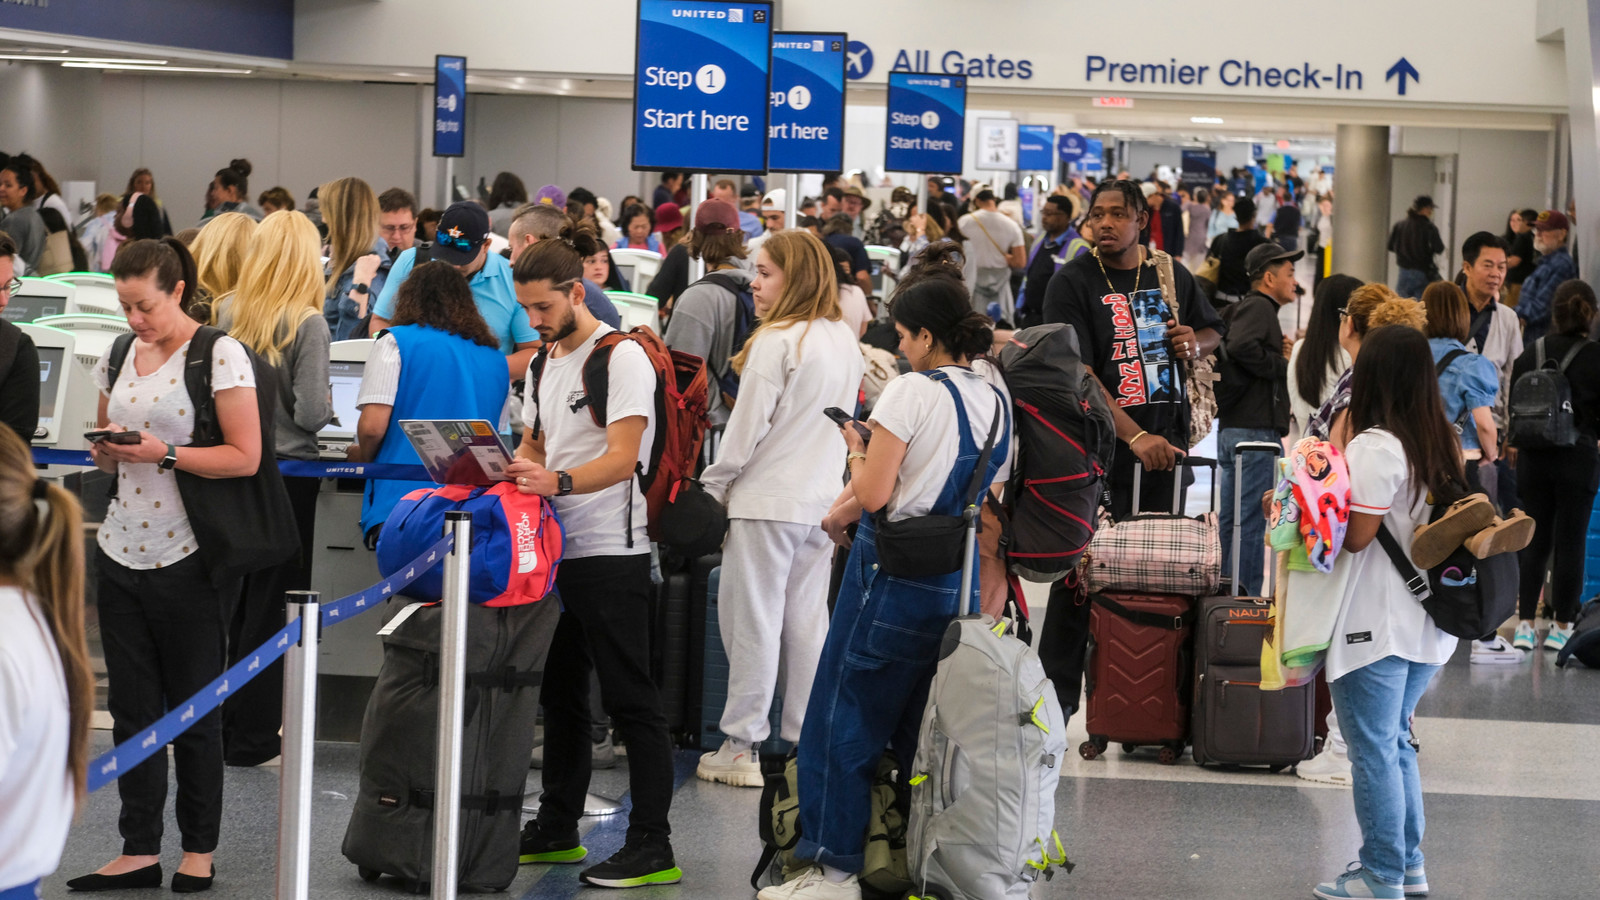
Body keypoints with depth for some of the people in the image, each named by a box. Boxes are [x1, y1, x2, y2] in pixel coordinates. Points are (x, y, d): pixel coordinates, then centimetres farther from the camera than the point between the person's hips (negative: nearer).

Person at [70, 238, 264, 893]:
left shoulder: (220, 355, -7)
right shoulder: (116, 357, 12)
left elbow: (245, 457, -11)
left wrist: (163, 452, -18)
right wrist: (104, 451, -1)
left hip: (188, 555, -6)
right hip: (121, 548, 6)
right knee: (132, 709, 6)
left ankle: (199, 851, 13)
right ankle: (139, 851, 11)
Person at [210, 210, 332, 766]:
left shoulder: (225, 313, -2)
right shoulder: (307, 324, -14)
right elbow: (311, 413, -17)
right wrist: (330, 407, 5)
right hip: (287, 471, -4)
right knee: (272, 602, 5)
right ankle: (249, 735, 8)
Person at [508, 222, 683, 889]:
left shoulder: (623, 357, -11)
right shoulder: (544, 363, 16)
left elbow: (622, 457, -20)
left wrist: (556, 482, -35)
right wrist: (509, 471, 0)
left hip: (611, 551, -9)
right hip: (556, 549, 9)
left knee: (629, 701, -7)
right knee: (560, 693, 15)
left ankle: (652, 847, -5)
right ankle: (557, 829, 25)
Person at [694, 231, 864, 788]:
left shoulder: (777, 341, -14)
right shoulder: (845, 341, 9)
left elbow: (747, 427, -13)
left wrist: (713, 486, -2)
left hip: (769, 499, -7)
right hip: (824, 501, 7)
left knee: (753, 618, -1)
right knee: (807, 619, 11)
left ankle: (741, 747, 1)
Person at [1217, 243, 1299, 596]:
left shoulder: (1249, 308, 23)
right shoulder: (1259, 307, -9)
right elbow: (1241, 346, -28)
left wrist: (1278, 353, 10)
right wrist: (1278, 364, -14)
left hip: (1232, 430, 10)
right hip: (1256, 430, -10)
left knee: (1230, 520, 12)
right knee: (1252, 523, -8)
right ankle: (1245, 601, -7)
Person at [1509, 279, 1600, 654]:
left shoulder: (1530, 354, -1)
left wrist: (1515, 443, 21)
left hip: (1533, 456, 3)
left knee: (1534, 541, 9)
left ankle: (1525, 625, 5)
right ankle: (1561, 627, 8)